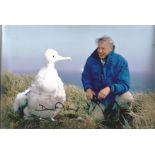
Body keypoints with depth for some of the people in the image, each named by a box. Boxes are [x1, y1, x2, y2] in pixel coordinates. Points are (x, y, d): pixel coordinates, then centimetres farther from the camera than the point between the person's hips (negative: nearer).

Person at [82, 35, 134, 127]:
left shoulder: (121, 61, -20)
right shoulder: (91, 60, -12)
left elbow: (124, 84, -26)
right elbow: (85, 76, 1)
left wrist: (109, 88, -43)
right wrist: (88, 88, -19)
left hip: (116, 93, -2)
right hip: (97, 96, 3)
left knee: (128, 99, -33)